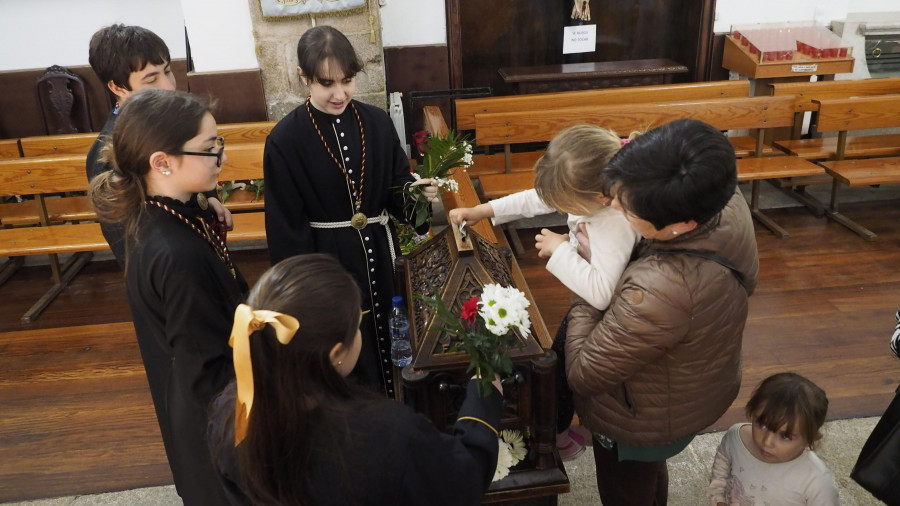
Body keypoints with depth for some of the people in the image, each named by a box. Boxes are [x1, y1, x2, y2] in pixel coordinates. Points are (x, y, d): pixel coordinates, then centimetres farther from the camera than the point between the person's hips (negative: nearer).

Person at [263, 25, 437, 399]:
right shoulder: (285, 140, -13)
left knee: (389, 344, 19)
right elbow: (286, 228, -9)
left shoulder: (378, 123, -3)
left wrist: (418, 191, -17)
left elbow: (396, 186, 6)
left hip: (378, 254, 4)